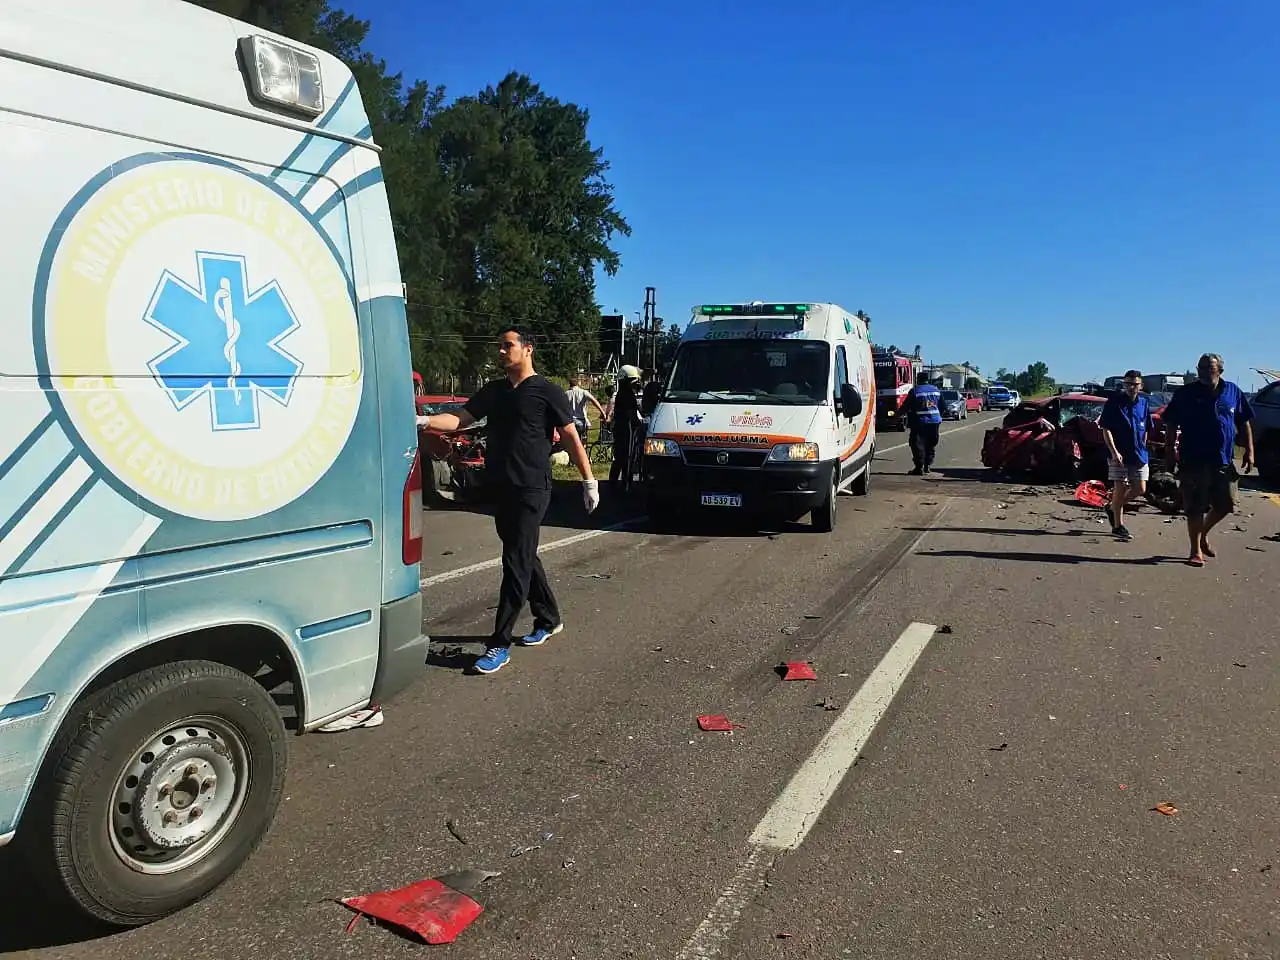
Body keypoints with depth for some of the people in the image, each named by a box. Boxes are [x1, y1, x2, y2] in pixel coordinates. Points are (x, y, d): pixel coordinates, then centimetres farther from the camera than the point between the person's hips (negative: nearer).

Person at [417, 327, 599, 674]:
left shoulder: (547, 392, -4)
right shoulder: (493, 390, 13)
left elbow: (571, 438, -3)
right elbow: (459, 419, 6)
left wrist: (589, 480, -4)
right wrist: (423, 421, -10)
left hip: (532, 490, -7)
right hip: (501, 489, 7)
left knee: (516, 563, -7)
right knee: (525, 558, 16)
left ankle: (500, 645, -3)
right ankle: (549, 619, 34)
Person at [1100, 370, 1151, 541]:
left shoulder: (1144, 402, 7)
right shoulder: (1114, 402, -7)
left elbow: (1146, 429, 18)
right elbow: (1106, 429, -10)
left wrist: (1142, 448, 12)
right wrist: (1114, 452, -17)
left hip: (1139, 454, 5)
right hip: (1119, 453, -5)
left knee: (1140, 489, 5)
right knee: (1120, 488, -2)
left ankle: (1113, 507, 28)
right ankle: (1118, 526, 8)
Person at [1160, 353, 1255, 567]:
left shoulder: (1233, 392, 6)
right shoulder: (1185, 394, -2)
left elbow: (1243, 424, 12)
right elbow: (1172, 425, 1)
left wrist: (1249, 451, 6)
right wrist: (1170, 451, -6)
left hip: (1224, 461, 3)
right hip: (1194, 461, -3)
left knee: (1226, 505, 7)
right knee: (1195, 508, 0)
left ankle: (1203, 534, 33)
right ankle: (1196, 551, 11)